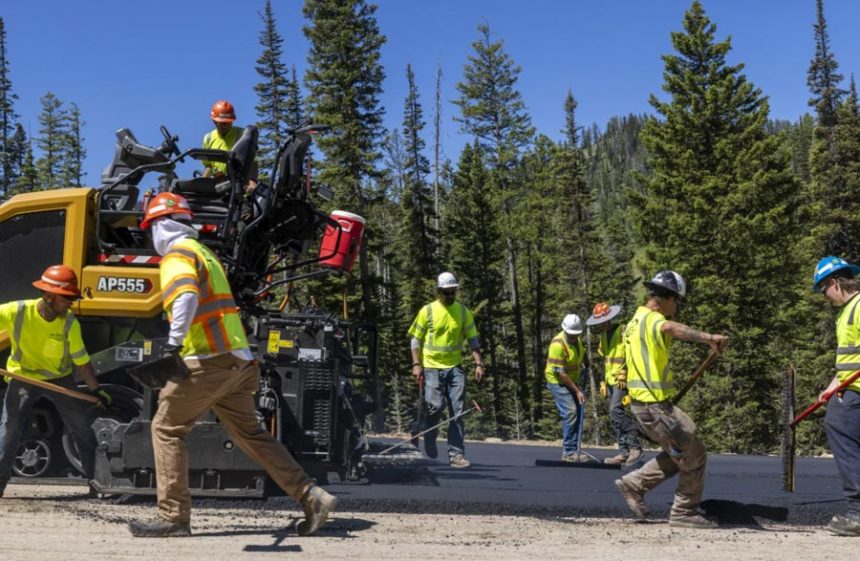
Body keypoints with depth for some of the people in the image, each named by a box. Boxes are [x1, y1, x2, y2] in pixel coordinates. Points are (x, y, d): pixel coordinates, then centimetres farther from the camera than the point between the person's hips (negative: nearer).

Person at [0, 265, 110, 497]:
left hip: (59, 378, 2)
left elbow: (81, 360, -7)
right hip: (23, 377, -1)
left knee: (82, 427, 5)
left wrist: (96, 389, -5)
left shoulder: (70, 323, -17)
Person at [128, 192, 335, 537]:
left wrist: (175, 339, -34)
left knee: (167, 428, 2)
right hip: (237, 359, 9)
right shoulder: (203, 252, 24)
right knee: (249, 433, 13)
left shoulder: (177, 253, -6)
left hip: (209, 360, -9)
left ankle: (173, 517, 3)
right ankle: (312, 497, 8)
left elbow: (186, 296, -26)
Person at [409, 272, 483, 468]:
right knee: (436, 405, -13)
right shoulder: (427, 311, -1)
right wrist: (416, 364, -7)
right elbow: (415, 339, 3)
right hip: (432, 367, -2)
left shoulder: (463, 311, 6)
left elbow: (473, 339, 9)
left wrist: (478, 364, -1)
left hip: (455, 367, 2)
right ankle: (429, 436, 17)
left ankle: (456, 454, 3)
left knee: (458, 412, -2)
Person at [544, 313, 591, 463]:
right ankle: (569, 452, -15)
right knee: (570, 413, -18)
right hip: (558, 382, -8)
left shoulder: (577, 339, 0)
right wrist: (577, 391, -22)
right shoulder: (558, 344, -26)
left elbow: (583, 354, 24)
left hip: (572, 382, 8)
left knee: (577, 414, 6)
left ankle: (572, 451, 11)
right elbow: (561, 373, -25)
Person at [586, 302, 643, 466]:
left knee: (616, 410, -20)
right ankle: (624, 452, 9)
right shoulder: (604, 335, 16)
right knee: (614, 415, 6)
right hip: (610, 381, 9)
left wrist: (625, 376, -21)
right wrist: (603, 381, 20)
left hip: (622, 380, -9)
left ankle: (635, 446, -14)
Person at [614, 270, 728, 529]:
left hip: (642, 403, 10)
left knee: (679, 454, 20)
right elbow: (670, 327, -40)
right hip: (655, 406, -10)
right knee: (694, 456, 1)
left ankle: (634, 484, 21)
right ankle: (684, 513, 10)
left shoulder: (635, 321, 15)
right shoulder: (652, 320, -16)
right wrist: (708, 337, -53)